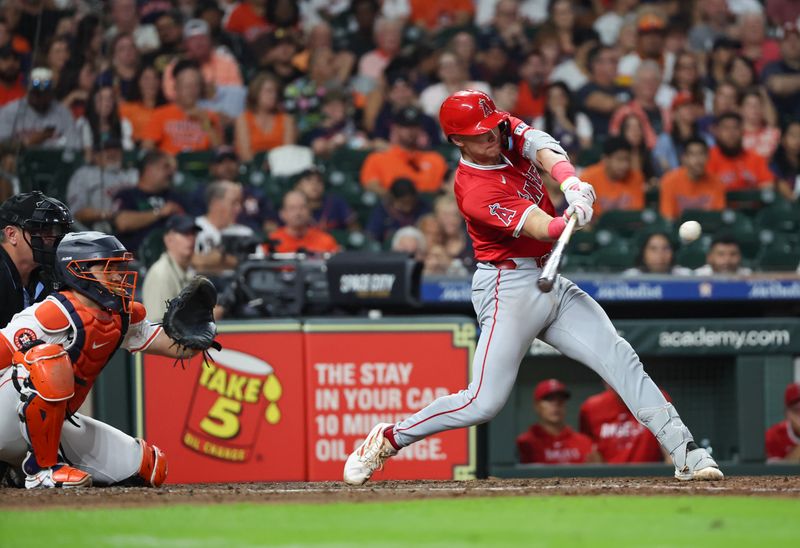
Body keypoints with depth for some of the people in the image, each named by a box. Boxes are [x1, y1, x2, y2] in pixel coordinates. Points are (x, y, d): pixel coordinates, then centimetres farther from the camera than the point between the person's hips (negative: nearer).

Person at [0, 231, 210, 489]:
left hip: (56, 425, 8)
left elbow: (180, 349, 8)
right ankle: (42, 467, -23)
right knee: (49, 359, -37)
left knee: (151, 468, 4)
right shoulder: (57, 314, -21)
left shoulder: (122, 318, 5)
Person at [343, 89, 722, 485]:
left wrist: (571, 184, -39)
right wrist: (571, 219, -51)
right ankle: (386, 440, 5)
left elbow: (546, 152, -18)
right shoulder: (475, 192, -20)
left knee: (620, 359, -4)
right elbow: (542, 229, -29)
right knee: (484, 403, -12)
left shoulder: (511, 133, 2)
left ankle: (684, 452, -6)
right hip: (509, 287, -7)